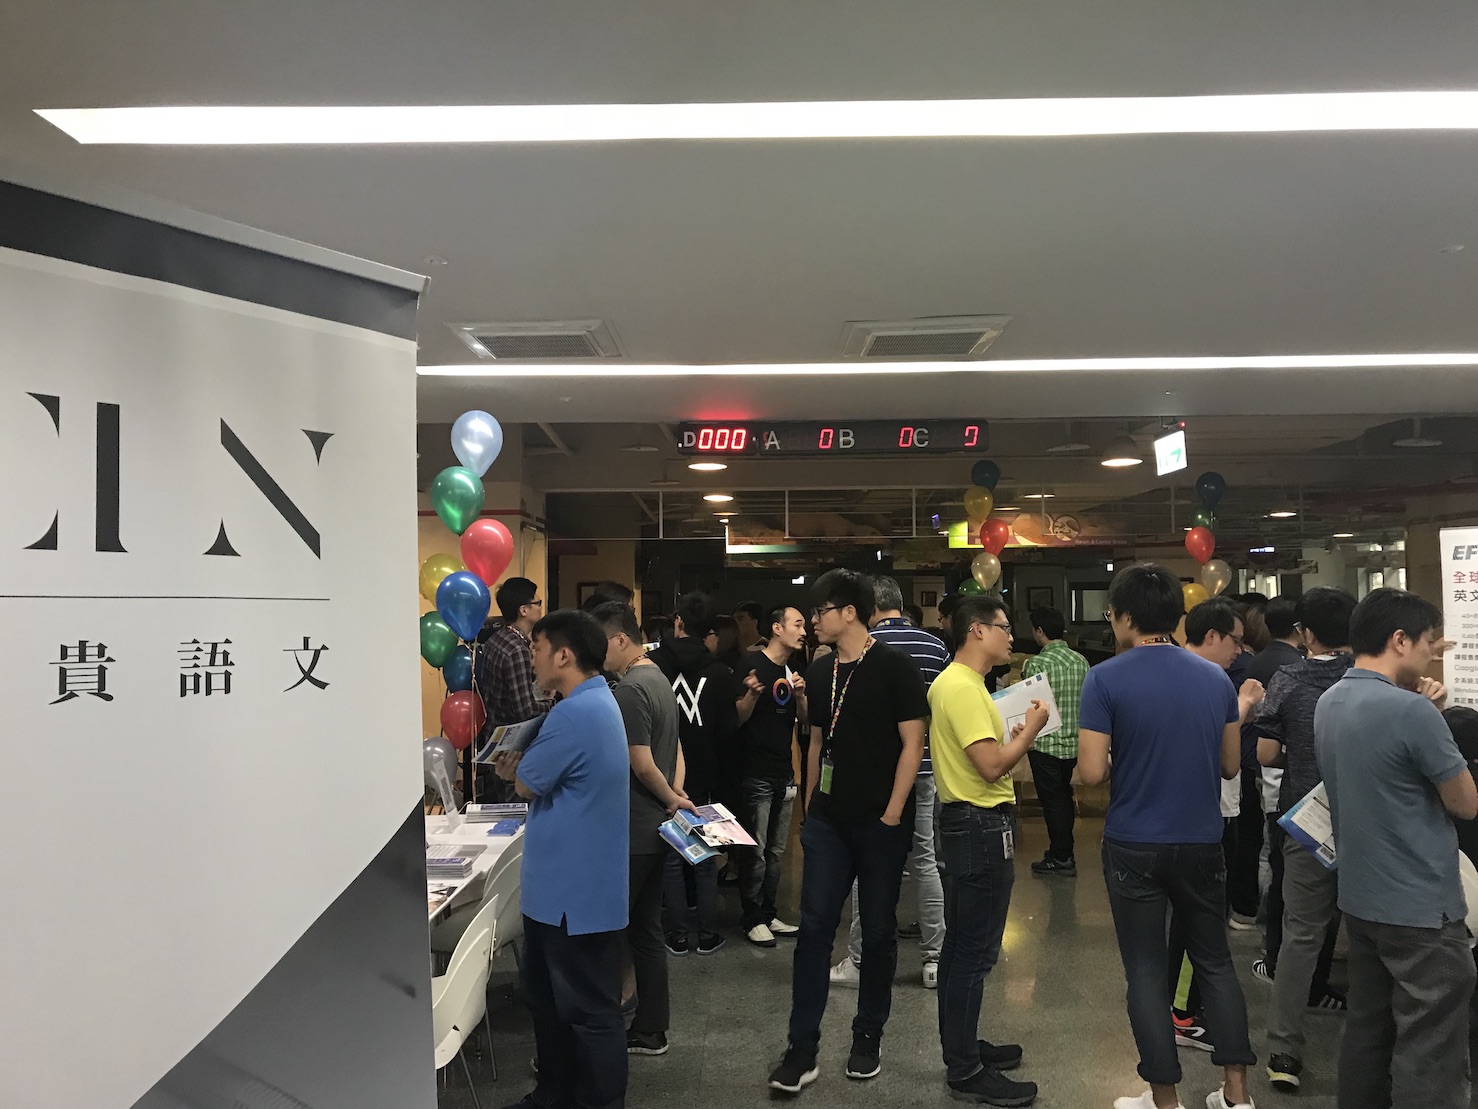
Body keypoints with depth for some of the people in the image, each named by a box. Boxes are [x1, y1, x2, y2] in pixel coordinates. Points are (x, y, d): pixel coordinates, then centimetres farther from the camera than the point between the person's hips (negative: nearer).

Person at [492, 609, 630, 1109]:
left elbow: (527, 784, -14)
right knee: (547, 997, 22)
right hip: (560, 887, 11)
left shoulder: (575, 714, -24)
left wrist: (517, 767, 6)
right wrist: (522, 766, 2)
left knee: (589, 1012, 4)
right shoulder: (595, 704, 10)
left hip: (576, 894, -11)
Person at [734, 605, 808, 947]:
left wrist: (799, 695, -8)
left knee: (775, 851, 12)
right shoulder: (753, 665, -10)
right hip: (756, 775, -7)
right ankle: (753, 919, 6)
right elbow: (737, 718, -11)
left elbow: (804, 717, 11)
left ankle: (769, 915, 20)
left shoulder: (793, 670, 12)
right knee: (755, 851, -3)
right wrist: (753, 694, -30)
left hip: (784, 774, 7)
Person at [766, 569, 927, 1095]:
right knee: (814, 928, 2)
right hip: (828, 821, 5)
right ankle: (802, 1050, 8)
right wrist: (810, 805, 14)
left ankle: (868, 1037, 24)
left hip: (881, 822, -4)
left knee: (877, 930, 8)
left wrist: (893, 813, -13)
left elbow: (912, 744, -10)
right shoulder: (819, 672, 8)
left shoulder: (894, 666, -8)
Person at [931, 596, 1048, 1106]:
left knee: (963, 945, 18)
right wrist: (1030, 729, -11)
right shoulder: (962, 687, -19)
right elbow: (992, 765, -24)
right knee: (973, 951, -3)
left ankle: (961, 1046, 30)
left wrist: (1016, 735, 10)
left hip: (973, 822, 11)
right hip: (981, 825, -11)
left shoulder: (956, 683, 15)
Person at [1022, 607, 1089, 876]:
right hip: (1074, 740, 7)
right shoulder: (1081, 661, 3)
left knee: (1052, 799, 3)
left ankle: (1061, 858, 10)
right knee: (1064, 796, 18)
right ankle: (1063, 849, 28)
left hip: (1046, 742, -7)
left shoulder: (1037, 663, -17)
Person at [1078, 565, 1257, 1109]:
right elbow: (1231, 764, 8)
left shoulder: (1105, 679, -14)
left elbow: (1092, 772, -16)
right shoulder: (1216, 678, 0)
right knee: (1216, 962, 18)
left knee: (1147, 970, 8)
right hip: (1202, 841, 4)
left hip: (1134, 845, -4)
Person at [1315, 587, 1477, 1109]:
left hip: (1360, 897, 9)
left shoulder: (1329, 703, 5)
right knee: (1429, 1057, 0)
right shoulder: (1411, 711, -22)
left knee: (1368, 1029, 18)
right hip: (1421, 907, -9)